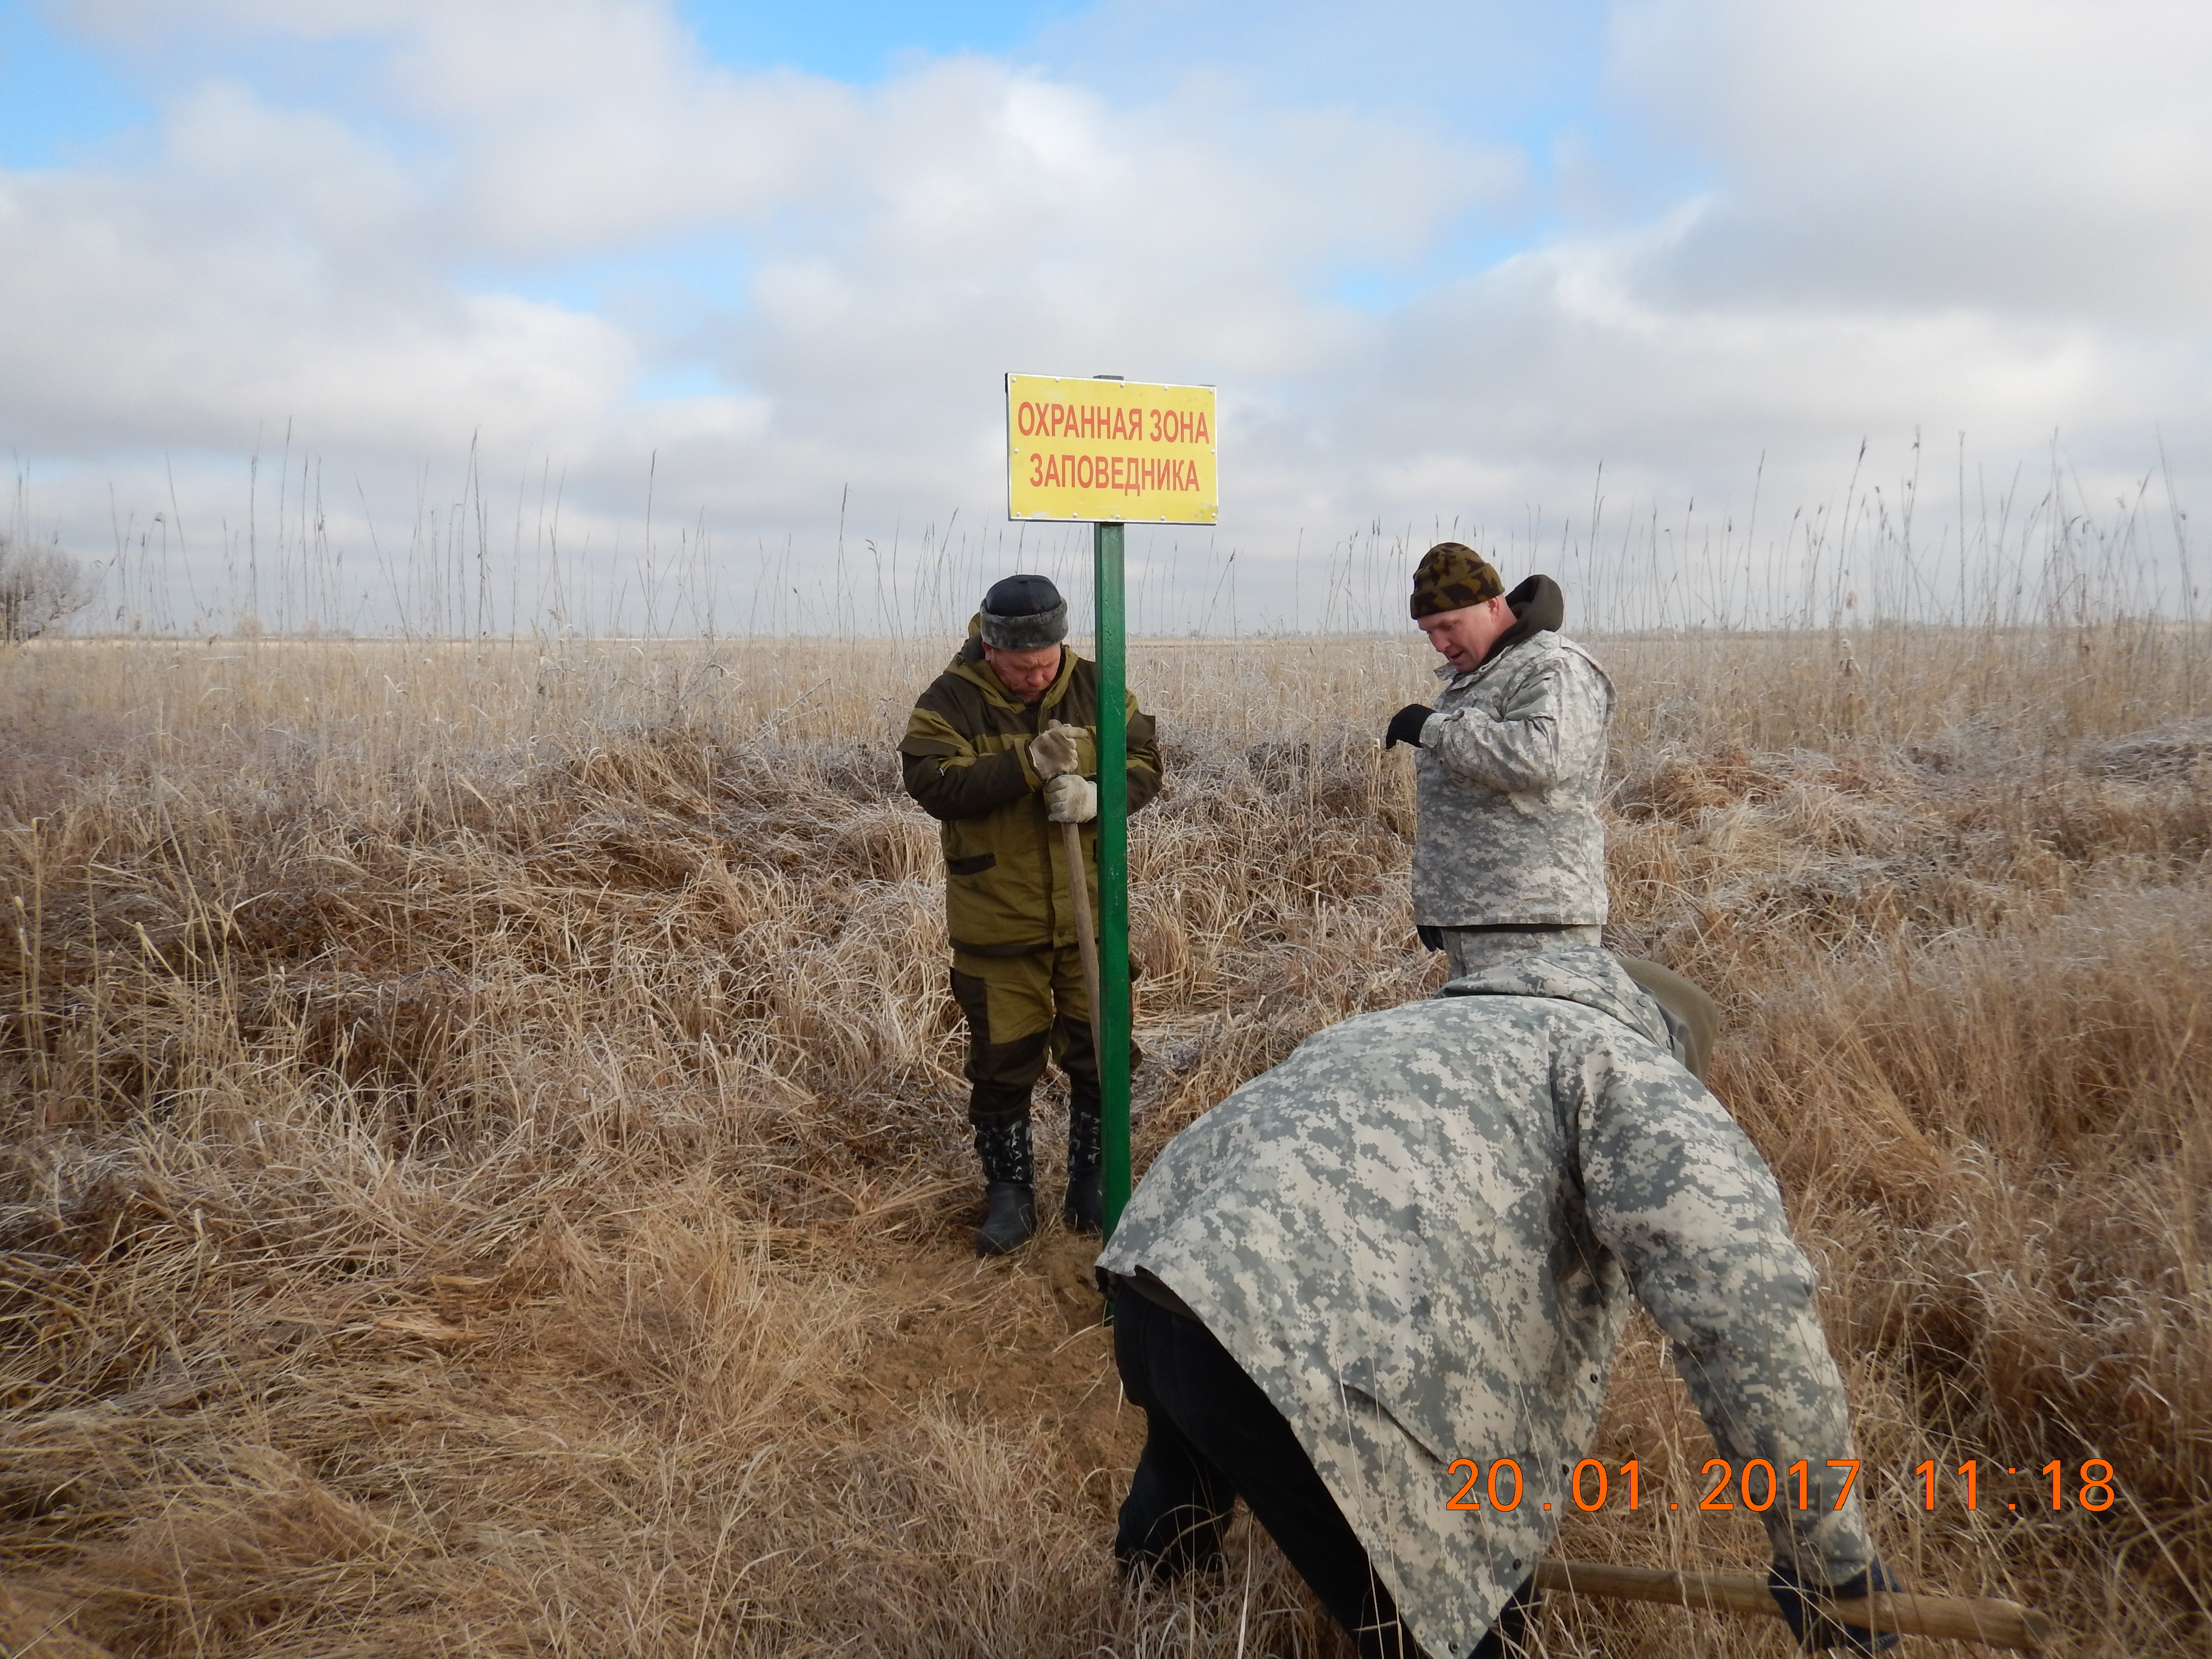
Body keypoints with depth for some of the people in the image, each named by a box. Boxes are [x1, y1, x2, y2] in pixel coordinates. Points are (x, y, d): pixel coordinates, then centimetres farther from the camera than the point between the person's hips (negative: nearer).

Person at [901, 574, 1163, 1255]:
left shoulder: (1096, 687, -1)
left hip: (1090, 913, 2)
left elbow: (1145, 764, -2)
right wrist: (1028, 763, -29)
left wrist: (1096, 795, -23)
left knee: (1101, 1054, 10)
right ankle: (1009, 1193, 24)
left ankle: (1093, 1185, 29)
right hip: (997, 923, -2)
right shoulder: (950, 701, -9)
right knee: (1002, 1062, 7)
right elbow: (933, 783, -20)